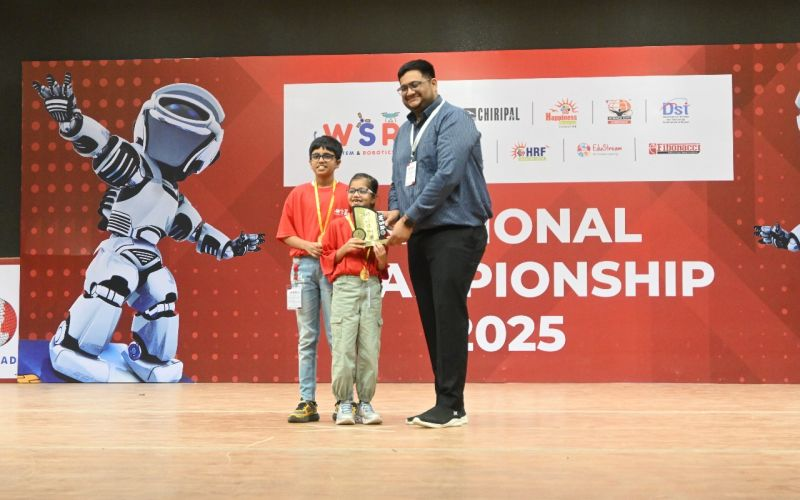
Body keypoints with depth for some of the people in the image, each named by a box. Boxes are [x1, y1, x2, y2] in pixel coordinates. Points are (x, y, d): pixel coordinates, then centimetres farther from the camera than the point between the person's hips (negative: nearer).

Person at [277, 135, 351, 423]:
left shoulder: (346, 194, 5)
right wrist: (308, 245, -9)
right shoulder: (298, 194, 11)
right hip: (304, 266, 2)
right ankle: (307, 401, 7)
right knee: (306, 337, 4)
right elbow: (286, 234, 8)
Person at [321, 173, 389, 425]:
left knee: (370, 350, 1)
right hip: (345, 288, -2)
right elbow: (327, 259, 8)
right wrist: (344, 249, -8)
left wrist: (382, 258, -7)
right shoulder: (337, 225, 6)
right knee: (343, 349, -6)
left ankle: (365, 403, 9)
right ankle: (343, 403, 4)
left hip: (372, 289, 2)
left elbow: (382, 270, 14)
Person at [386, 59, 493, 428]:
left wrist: (410, 219, -15)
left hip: (455, 233, -8)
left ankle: (452, 405, -5)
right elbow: (398, 180, 21)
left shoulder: (452, 120, -6)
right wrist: (394, 211, -1)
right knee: (431, 319, 7)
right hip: (420, 237, 8)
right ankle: (444, 402, 14)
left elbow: (446, 175, -18)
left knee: (448, 316, -10)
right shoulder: (405, 131, 18)